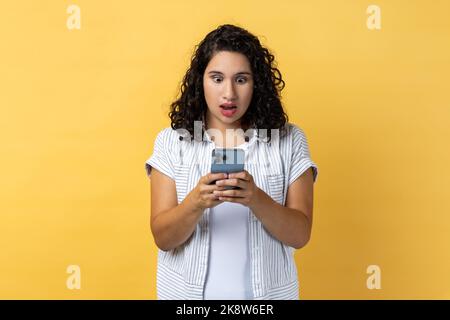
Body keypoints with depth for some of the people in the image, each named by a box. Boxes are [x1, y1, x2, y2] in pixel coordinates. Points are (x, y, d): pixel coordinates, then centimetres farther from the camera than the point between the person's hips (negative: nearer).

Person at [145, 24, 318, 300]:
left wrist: (256, 199, -27)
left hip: (267, 291, 0)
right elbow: (163, 238, -10)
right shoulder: (171, 141, -6)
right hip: (187, 290, 0)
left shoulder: (289, 141, -6)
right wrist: (196, 202, -29)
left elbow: (300, 235, -10)